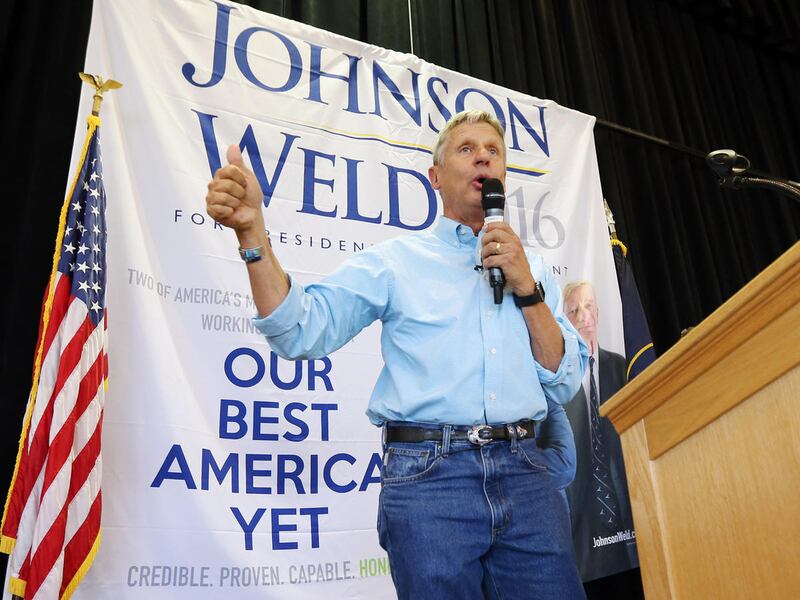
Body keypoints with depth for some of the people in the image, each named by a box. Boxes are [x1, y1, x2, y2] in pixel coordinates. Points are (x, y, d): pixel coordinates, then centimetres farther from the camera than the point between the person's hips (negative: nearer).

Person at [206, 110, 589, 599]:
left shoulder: (532, 268, 15)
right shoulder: (396, 260, 6)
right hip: (429, 473, -3)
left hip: (526, 473, 4)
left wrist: (527, 289, -2)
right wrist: (252, 231, -18)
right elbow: (302, 332, -7)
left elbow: (564, 387, 8)